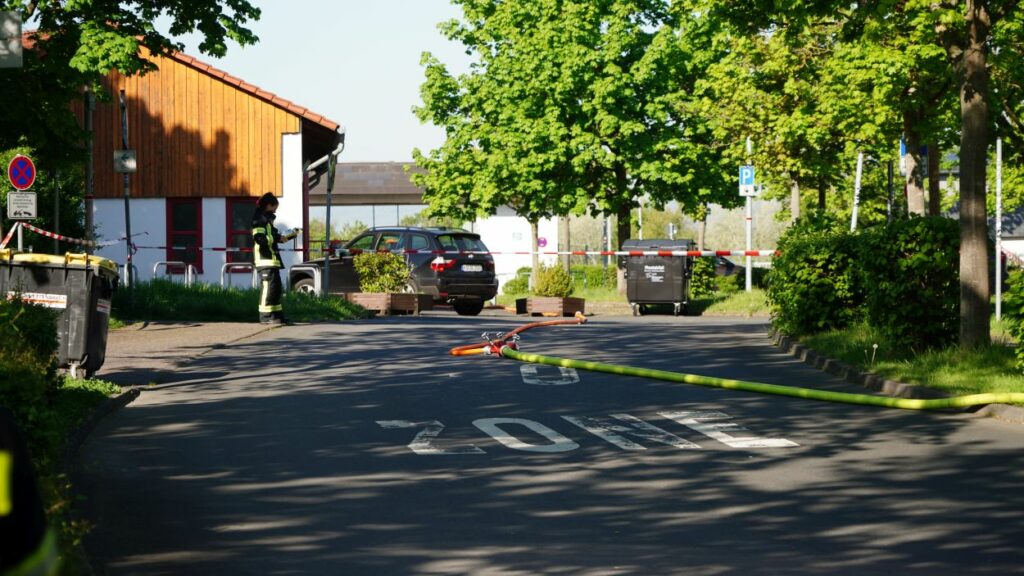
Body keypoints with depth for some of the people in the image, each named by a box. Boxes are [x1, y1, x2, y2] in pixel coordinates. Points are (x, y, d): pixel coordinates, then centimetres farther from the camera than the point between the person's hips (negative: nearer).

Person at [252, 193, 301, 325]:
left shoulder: (267, 219, 23)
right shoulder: (259, 219, -8)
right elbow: (259, 238, -20)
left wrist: (291, 235, 28)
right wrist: (278, 238, -16)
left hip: (272, 259, 11)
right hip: (265, 260, -11)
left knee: (276, 288, 12)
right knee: (268, 286, -13)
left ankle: (277, 315, 16)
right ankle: (266, 316, -13)